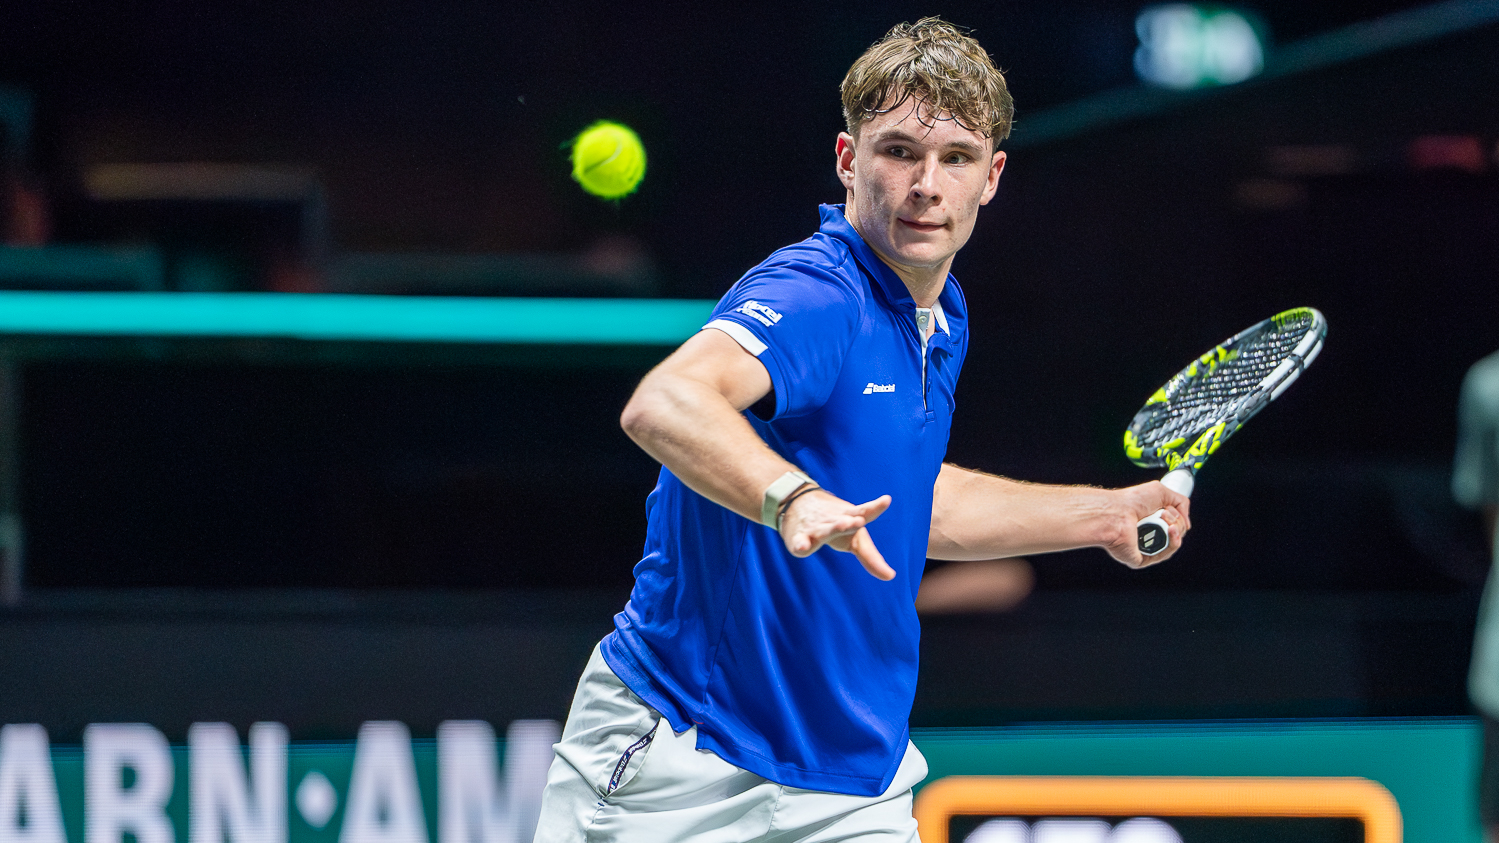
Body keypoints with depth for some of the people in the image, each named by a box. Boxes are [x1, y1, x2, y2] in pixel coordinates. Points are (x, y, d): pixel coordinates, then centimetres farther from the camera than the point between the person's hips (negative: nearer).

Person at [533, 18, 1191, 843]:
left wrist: (1104, 515, 25)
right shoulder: (814, 294, -21)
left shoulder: (941, 318, 8)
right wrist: (792, 498, -57)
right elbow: (664, 405, -41)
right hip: (680, 766, -7)